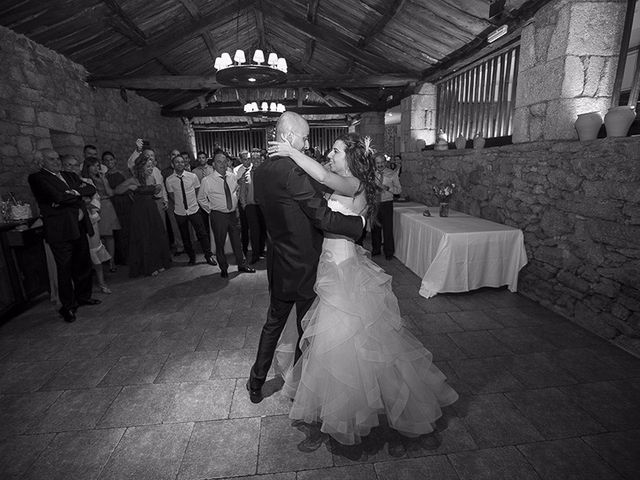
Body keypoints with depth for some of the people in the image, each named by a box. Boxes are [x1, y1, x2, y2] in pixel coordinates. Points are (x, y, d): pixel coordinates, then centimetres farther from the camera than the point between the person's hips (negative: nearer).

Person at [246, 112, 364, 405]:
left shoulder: (261, 171, 3)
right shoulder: (292, 171, -23)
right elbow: (324, 218, -24)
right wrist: (361, 223, -10)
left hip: (278, 266, 8)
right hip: (303, 267, -7)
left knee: (273, 324, 24)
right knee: (307, 331, 15)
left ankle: (256, 384, 39)